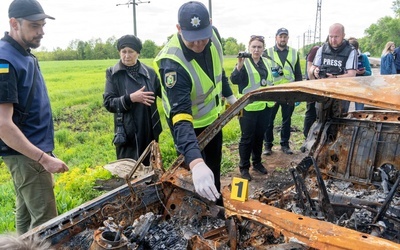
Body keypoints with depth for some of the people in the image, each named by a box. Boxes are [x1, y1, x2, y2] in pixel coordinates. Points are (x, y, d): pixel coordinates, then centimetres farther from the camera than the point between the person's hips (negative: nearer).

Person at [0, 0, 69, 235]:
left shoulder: (24, 54, 9)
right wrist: (44, 158, -25)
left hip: (28, 152, 9)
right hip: (25, 154, -9)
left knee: (26, 214, 19)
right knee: (45, 221, -4)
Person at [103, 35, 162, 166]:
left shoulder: (149, 72, 2)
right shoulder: (112, 73, -1)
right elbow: (108, 103, -6)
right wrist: (130, 98, -21)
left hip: (150, 132, 2)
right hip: (127, 133, -2)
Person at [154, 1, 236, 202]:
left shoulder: (213, 34, -18)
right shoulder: (172, 64, -39)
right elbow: (181, 118, -47)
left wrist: (229, 96, 14)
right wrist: (195, 163, -59)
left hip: (212, 116, 7)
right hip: (189, 122, -6)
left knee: (215, 168, 24)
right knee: (201, 181, 5)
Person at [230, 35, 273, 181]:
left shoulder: (266, 62, 11)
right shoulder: (244, 62, -7)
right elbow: (234, 80, -22)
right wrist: (239, 65, -35)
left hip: (265, 106, 6)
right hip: (249, 107, -6)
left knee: (259, 136, 16)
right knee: (247, 138, 1)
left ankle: (257, 162, 31)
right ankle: (244, 167, 13)